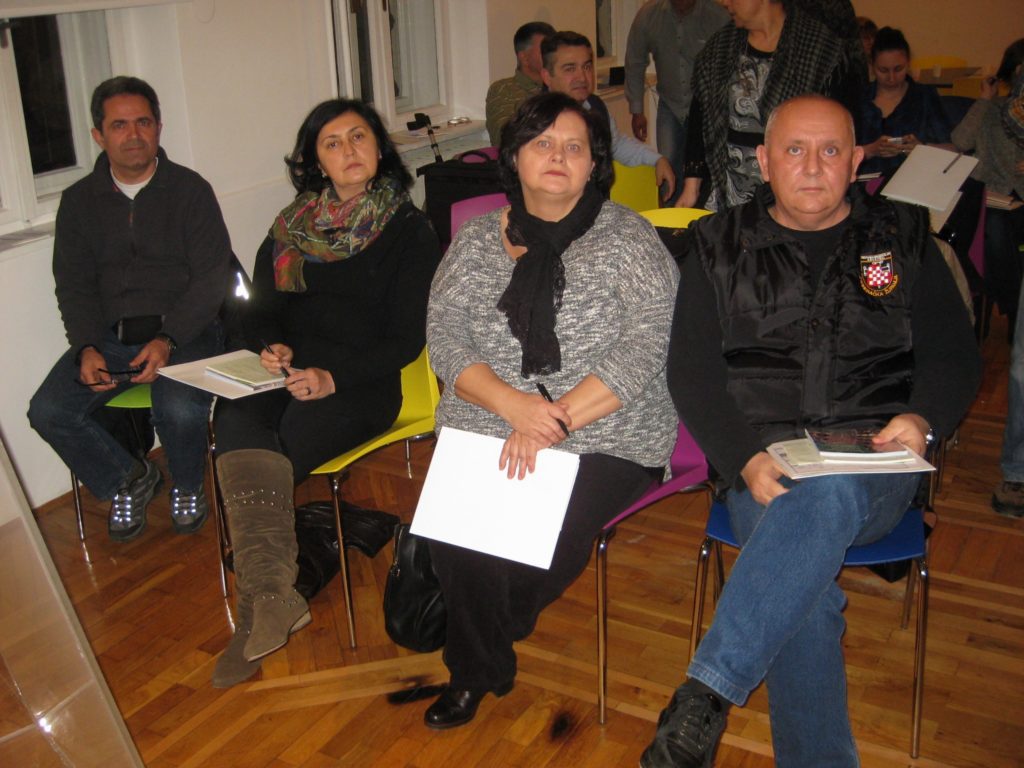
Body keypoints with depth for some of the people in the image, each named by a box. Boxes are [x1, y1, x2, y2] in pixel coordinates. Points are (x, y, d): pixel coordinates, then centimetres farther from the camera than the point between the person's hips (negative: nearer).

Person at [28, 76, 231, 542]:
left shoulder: (190, 190, 0)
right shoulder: (79, 201, 10)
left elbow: (211, 279, -5)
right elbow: (74, 286, 8)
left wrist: (167, 340, -19)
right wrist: (87, 348, -12)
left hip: (182, 331, -3)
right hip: (109, 335, 4)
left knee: (180, 410, -32)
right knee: (48, 412, -18)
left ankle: (187, 486, 4)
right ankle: (127, 479, 10)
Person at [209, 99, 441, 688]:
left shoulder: (409, 229, 5)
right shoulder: (293, 225, 19)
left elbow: (408, 337, -3)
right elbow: (261, 310, 19)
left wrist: (334, 376, -16)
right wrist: (270, 347, -5)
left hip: (361, 383, -3)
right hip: (285, 373, 4)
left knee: (280, 445, -31)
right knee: (236, 421, -30)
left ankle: (257, 607, -26)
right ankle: (272, 595, -44)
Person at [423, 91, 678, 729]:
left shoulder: (628, 239, -1)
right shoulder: (476, 241, 9)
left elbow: (646, 347, -11)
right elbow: (444, 337, 1)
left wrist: (554, 421, -21)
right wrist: (513, 405, -18)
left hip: (606, 439, -2)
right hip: (486, 429, 3)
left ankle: (477, 657, 9)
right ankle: (478, 670, 8)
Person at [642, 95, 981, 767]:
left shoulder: (903, 239, 16)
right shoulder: (720, 247, 13)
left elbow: (954, 353, 15)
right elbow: (692, 371, 6)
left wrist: (921, 419, -9)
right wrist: (747, 460, -12)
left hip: (873, 468, 0)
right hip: (762, 464, 1)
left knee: (828, 493, -37)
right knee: (810, 593, -31)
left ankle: (707, 694, -39)